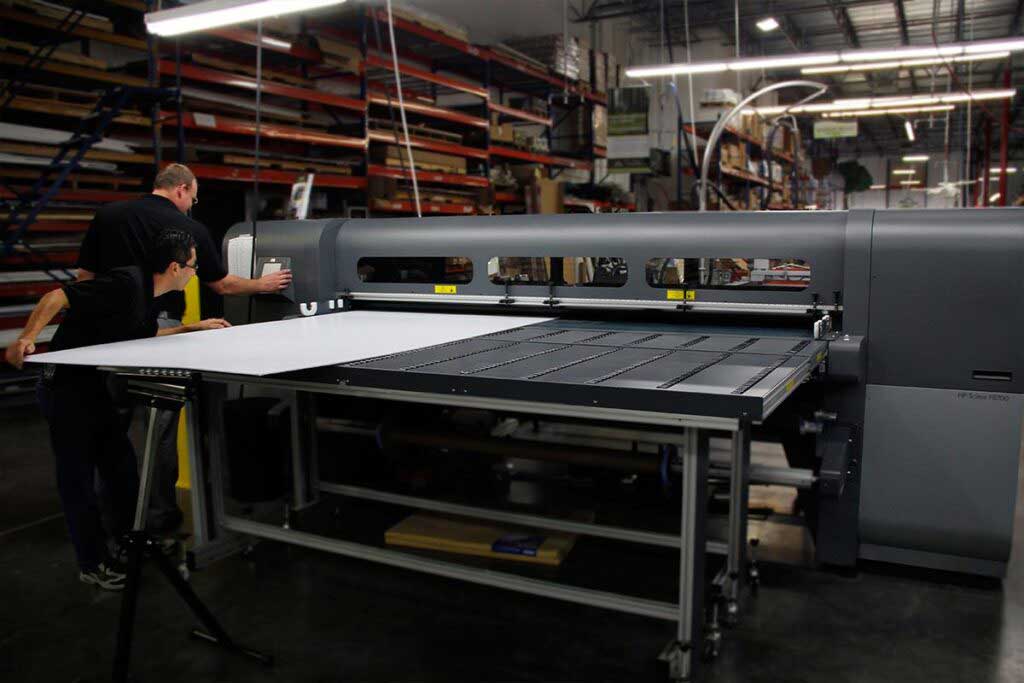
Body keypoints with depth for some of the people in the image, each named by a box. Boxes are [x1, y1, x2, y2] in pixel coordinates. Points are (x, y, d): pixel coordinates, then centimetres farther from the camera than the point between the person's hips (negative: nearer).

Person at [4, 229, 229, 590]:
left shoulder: (147, 297, 7)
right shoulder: (126, 283, -22)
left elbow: (145, 336, 25)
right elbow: (58, 296, -26)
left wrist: (194, 328, 24)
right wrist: (26, 338, -37)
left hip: (95, 384, 9)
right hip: (65, 384, -9)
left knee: (121, 462, 14)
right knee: (78, 475, 2)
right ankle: (92, 563, 14)